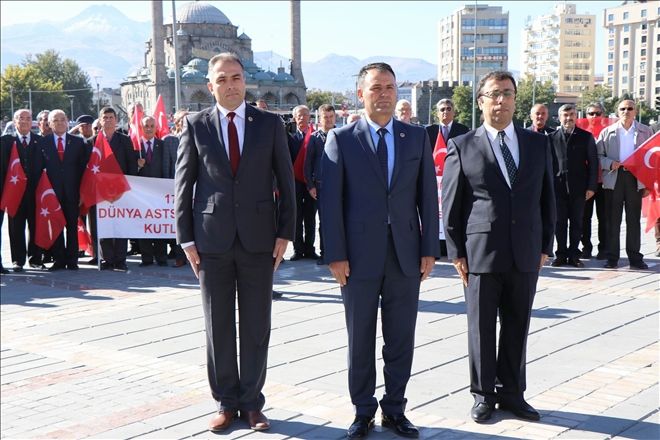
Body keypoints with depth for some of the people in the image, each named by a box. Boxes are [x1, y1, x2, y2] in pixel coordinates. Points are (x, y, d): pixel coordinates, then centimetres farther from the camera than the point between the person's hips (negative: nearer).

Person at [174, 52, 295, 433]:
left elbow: (286, 182, 4)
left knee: (257, 326, 6)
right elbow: (183, 185, 4)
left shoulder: (270, 124, 3)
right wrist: (186, 238, -1)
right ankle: (226, 403, 20)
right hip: (212, 240, 0)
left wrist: (285, 233, -2)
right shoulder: (196, 126, 2)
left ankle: (252, 402, 19)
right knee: (218, 326, 7)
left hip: (258, 238, 0)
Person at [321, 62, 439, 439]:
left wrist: (429, 249, 1)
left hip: (406, 254, 2)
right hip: (360, 255, -2)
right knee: (361, 339, 8)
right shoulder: (341, 139, 0)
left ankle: (395, 409, 22)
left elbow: (427, 196, 6)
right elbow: (331, 201, -3)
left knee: (401, 338, 9)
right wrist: (336, 255, -8)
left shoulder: (417, 137, 7)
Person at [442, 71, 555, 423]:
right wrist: (456, 252, -4)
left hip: (525, 255, 3)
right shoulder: (462, 147, -1)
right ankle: (483, 394, 21)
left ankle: (512, 392, 25)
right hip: (480, 254, -3)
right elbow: (451, 205, 0)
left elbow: (546, 198, 12)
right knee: (481, 328, 7)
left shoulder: (537, 144, 8)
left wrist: (545, 246, 8)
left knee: (517, 328, 11)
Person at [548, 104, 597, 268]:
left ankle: (574, 254, 12)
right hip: (558, 186, 0)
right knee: (559, 222, 3)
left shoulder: (586, 137, 6)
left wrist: (591, 187, -3)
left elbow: (593, 162, 4)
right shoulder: (552, 137, 7)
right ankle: (561, 254, 12)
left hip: (578, 187, 0)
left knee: (576, 222, 4)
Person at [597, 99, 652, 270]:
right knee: (613, 219, 2)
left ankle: (635, 257, 11)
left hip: (635, 179, 0)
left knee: (634, 219, 5)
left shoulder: (645, 132, 9)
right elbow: (597, 155, 6)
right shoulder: (607, 132, 7)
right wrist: (610, 163, -14)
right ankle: (612, 257, 8)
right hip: (614, 179, 0)